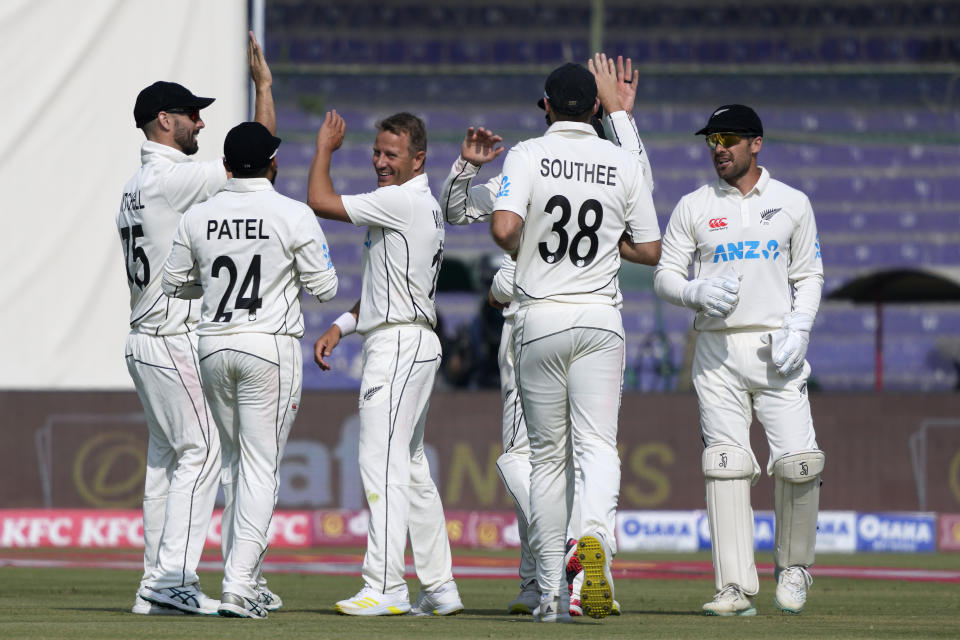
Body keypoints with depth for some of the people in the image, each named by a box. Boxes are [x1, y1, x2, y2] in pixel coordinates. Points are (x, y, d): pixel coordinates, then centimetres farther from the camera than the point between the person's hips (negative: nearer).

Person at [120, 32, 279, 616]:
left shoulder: (137, 186, 17)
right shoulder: (174, 178, -14)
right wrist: (264, 84, -7)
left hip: (148, 341, 10)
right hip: (176, 342, -10)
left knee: (167, 458, 10)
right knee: (201, 451, -11)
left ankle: (159, 584, 9)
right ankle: (174, 581, -17)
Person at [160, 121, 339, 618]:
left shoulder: (197, 217, 3)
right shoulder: (293, 215, -8)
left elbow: (174, 283, 12)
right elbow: (324, 288, -5)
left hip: (213, 346, 4)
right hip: (271, 346, -4)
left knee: (236, 461, 19)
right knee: (261, 465, -2)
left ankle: (242, 577, 20)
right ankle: (238, 586, -11)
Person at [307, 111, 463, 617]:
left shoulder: (403, 201, -13)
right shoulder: (423, 206, 19)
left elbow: (320, 201, -15)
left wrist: (325, 147, 1)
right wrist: (340, 328, 17)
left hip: (400, 343, -11)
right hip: (412, 344, 11)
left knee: (382, 462, -13)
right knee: (410, 466, 12)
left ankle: (384, 587, -18)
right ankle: (439, 588, 12)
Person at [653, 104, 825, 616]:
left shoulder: (792, 204, 9)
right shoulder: (693, 208, 7)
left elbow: (809, 276, 12)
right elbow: (665, 276, 7)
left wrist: (799, 326, -6)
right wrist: (699, 293, -15)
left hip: (776, 350, 0)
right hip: (717, 352, 0)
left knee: (798, 464, -9)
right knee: (726, 466, -7)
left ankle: (793, 567, 14)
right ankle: (737, 588, -7)